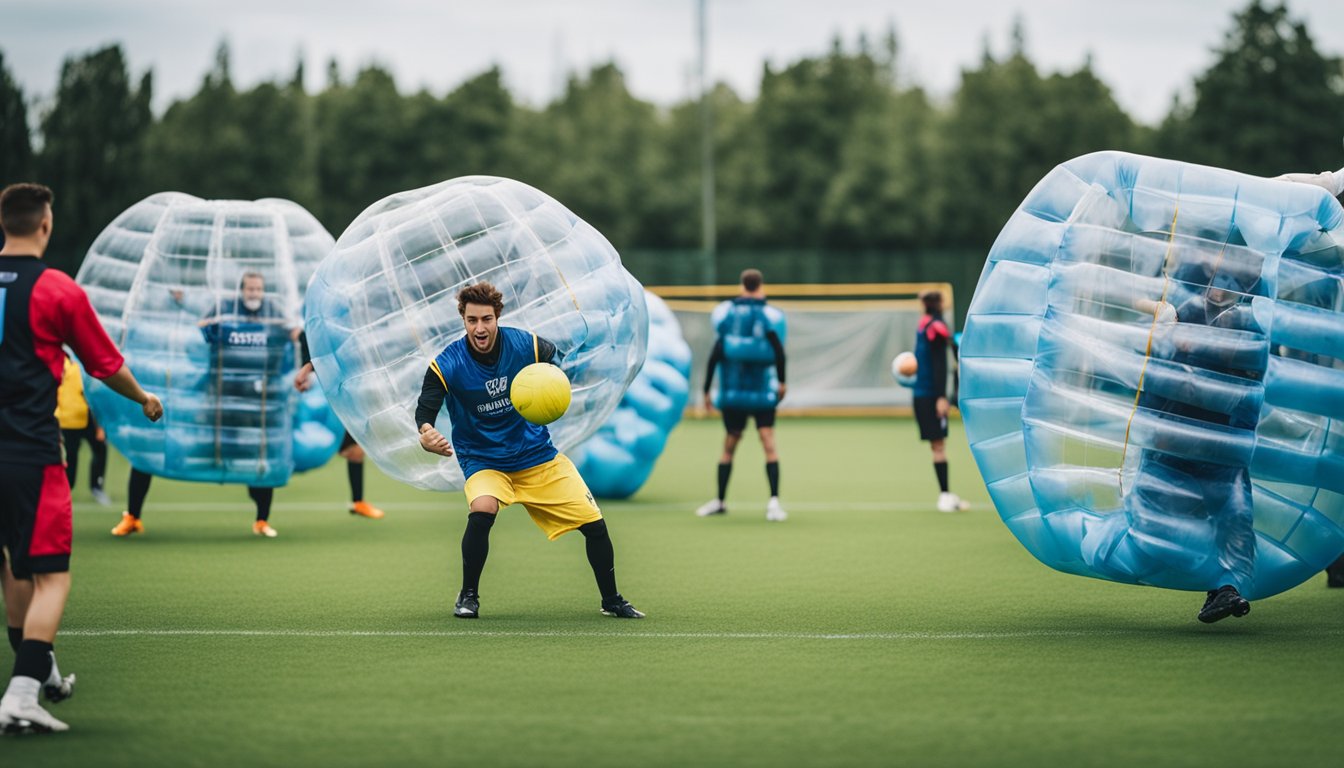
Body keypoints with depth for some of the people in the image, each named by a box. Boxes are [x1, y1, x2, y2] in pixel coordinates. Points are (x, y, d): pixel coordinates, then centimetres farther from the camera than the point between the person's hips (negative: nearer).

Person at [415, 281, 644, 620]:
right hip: (483, 461, -2)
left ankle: (611, 601, 22)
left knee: (594, 525, -2)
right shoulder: (446, 365, -18)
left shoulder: (526, 344, -13)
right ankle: (468, 596, -13)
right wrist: (426, 434, -48)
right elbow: (425, 409, -25)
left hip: (537, 455, 3)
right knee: (481, 511, -35)